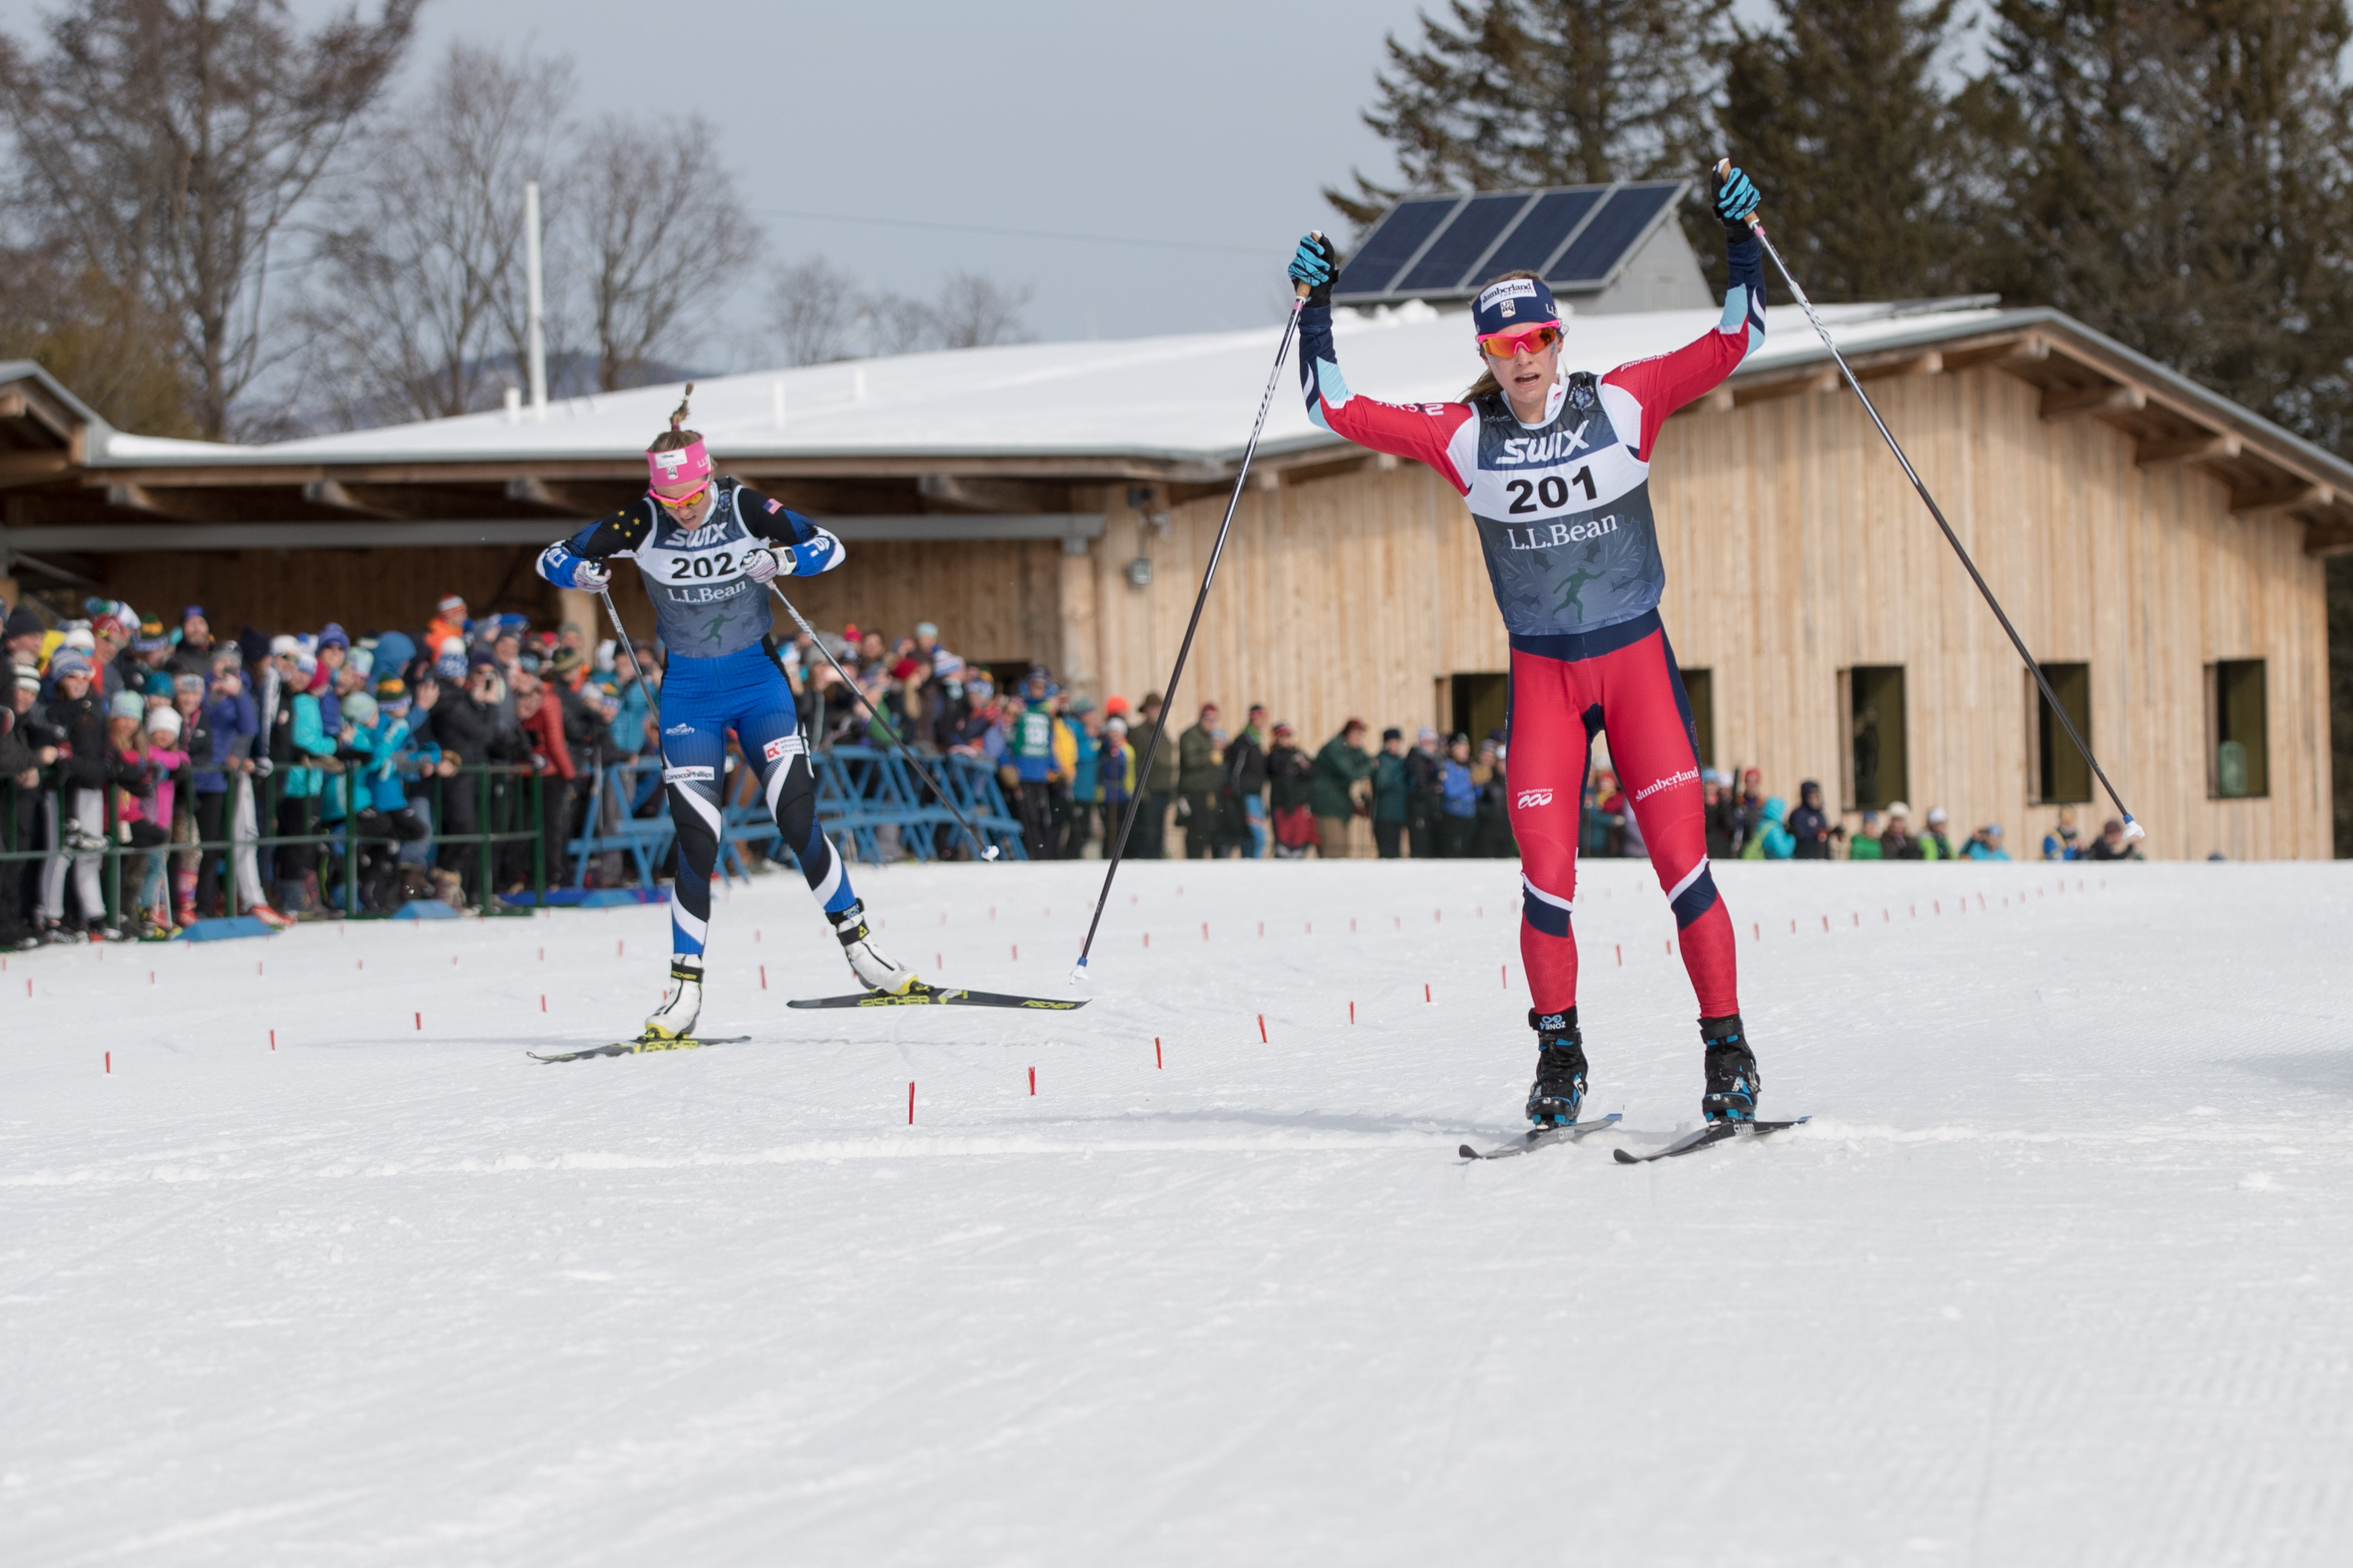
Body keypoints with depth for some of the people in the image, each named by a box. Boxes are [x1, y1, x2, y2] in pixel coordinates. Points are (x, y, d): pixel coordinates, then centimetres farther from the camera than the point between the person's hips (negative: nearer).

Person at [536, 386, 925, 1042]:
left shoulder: (745, 508, -12)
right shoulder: (642, 522, -11)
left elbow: (830, 546, -11)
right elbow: (553, 557, -7)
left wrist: (783, 559, -32)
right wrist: (583, 572, -30)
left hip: (757, 679, 0)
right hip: (688, 692, 0)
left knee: (799, 821, -9)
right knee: (697, 841, -8)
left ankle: (859, 949, 7)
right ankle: (685, 991, -1)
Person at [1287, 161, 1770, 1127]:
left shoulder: (1622, 404, -4)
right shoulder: (1463, 437, -1)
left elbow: (1734, 342, -4)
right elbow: (1337, 410, 0)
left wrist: (1741, 244, -14)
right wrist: (1315, 314, -7)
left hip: (1636, 659, -1)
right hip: (1541, 674, 1)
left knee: (1682, 863, -8)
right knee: (1545, 875, -7)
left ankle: (1727, 1049, 2)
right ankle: (1559, 1058, 9)